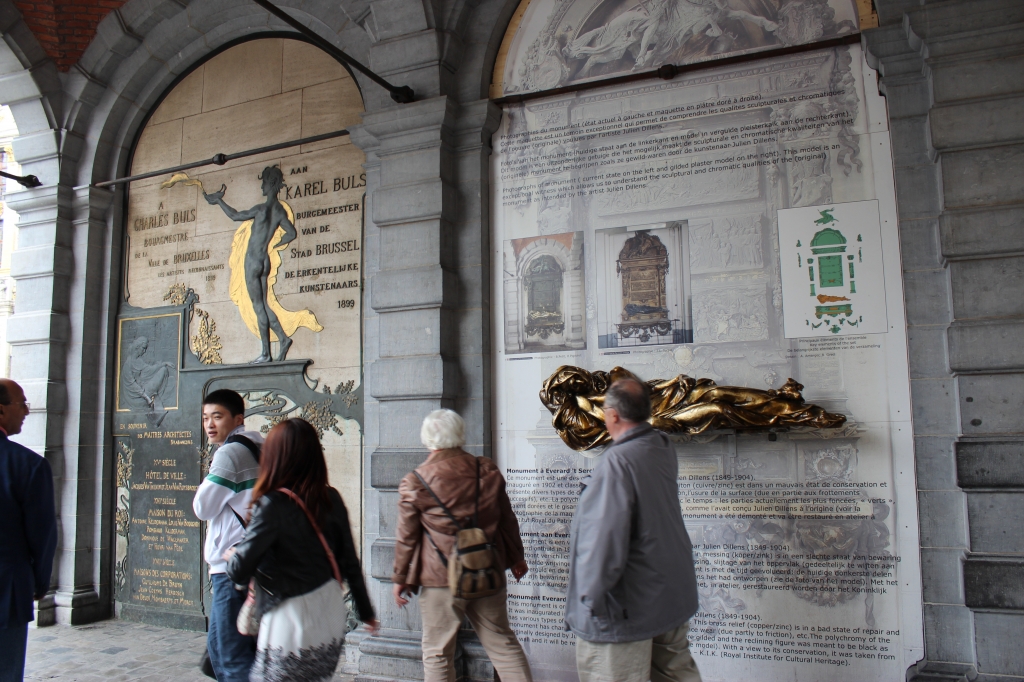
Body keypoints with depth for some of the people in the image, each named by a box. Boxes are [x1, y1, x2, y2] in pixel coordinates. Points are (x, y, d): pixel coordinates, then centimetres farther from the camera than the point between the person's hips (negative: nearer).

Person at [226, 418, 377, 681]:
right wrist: (365, 610, 16)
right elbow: (349, 562, 5)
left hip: (291, 622, -6)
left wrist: (232, 555, 7)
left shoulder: (273, 505, -17)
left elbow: (239, 572, -16)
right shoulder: (331, 498, -1)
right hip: (332, 615, 6)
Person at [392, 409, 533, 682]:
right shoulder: (488, 470, 1)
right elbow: (508, 520, 9)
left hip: (440, 579, -3)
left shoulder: (414, 483, -9)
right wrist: (516, 557, 22)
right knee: (503, 643, 15)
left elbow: (406, 537, -3)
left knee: (437, 653, 9)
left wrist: (400, 577, 10)